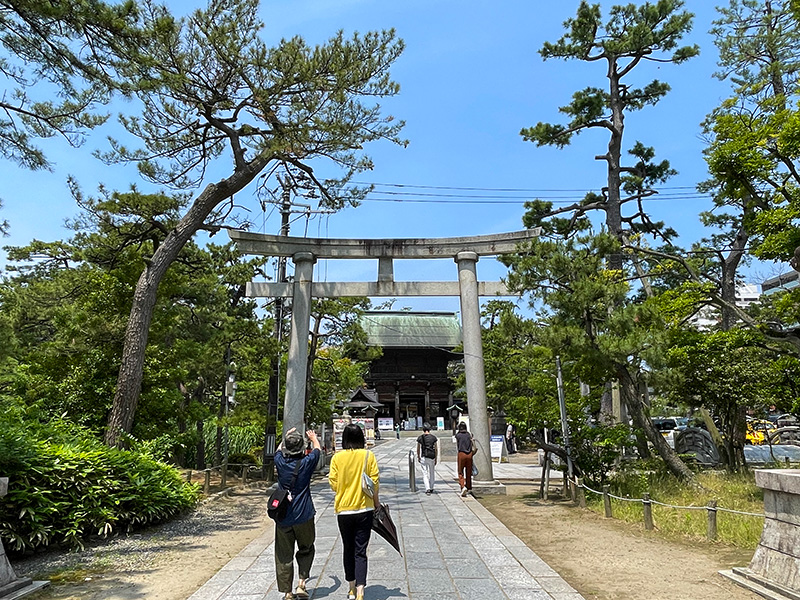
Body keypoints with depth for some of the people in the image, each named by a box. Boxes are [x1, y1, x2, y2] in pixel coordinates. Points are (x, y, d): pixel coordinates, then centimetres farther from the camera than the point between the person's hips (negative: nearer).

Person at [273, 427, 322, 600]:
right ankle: (301, 583, 8)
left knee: (283, 556, 10)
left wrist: (287, 436, 36)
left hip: (283, 518, 2)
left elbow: (279, 449, 20)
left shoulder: (280, 461, -5)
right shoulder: (306, 463, -10)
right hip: (304, 516, -2)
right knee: (306, 550, 18)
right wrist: (313, 438, 31)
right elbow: (317, 449, 11)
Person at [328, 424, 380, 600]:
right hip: (364, 508, -1)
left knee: (348, 549, 17)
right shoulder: (368, 456, -7)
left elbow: (333, 484, -4)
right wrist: (376, 502, 10)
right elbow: (374, 483, -5)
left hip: (343, 509, 1)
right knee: (360, 552, 3)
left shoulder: (337, 458, -6)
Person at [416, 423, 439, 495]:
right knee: (432, 473, 18)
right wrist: (436, 459, 10)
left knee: (425, 474, 2)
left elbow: (418, 449, 4)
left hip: (424, 457, -2)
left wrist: (418, 457, 18)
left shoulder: (420, 438, -3)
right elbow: (436, 449, 1)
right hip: (432, 457, 2)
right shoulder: (434, 437, 0)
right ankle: (431, 488, 27)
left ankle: (427, 489, -11)